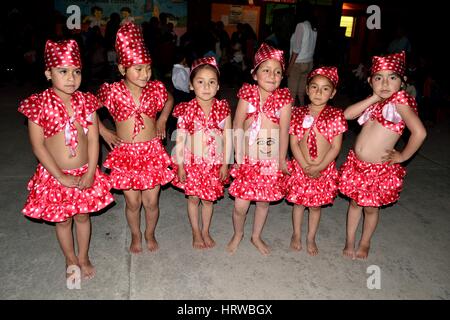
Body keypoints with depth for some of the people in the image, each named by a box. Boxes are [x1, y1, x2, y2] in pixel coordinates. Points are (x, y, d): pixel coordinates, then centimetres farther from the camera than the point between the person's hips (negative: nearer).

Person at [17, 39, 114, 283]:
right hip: (55, 175, -2)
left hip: (85, 174, 2)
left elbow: (93, 140, -4)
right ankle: (71, 260, 38)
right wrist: (61, 176, -15)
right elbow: (38, 146, -12)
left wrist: (90, 173, -11)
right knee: (63, 220, 15)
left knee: (83, 216, 17)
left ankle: (84, 257, 38)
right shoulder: (38, 105, -12)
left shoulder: (86, 102, -4)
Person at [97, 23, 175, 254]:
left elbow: (169, 100, 20)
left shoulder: (155, 89, -2)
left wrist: (163, 119, 9)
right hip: (125, 153, -1)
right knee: (133, 202, 10)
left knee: (151, 201, 9)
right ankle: (136, 236, 36)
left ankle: (150, 234, 36)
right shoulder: (113, 91, -8)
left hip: (152, 152, 1)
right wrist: (104, 132, 2)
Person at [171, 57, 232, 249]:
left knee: (208, 199, 15)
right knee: (193, 198, 13)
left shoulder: (223, 108, -8)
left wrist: (225, 164, -3)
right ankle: (196, 233, 33)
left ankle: (205, 231, 36)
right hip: (192, 162, -1)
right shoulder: (186, 110, -12)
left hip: (215, 163, 1)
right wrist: (180, 165, -6)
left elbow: (228, 137, -3)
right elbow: (180, 139, -7)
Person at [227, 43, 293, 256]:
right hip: (248, 158, 0)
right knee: (240, 205, 1)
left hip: (271, 160, 1)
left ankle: (256, 237, 40)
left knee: (264, 202, 16)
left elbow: (284, 131, -7)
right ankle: (238, 234, 32)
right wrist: (239, 154, -9)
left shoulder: (284, 98, -7)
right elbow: (237, 126, -5)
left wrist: (281, 161, -5)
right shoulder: (247, 93, -6)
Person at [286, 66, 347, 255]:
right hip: (300, 167, 1)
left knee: (316, 205, 14)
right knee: (298, 202, 15)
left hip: (324, 169, 0)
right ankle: (296, 234, 37)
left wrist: (319, 167, -16)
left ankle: (311, 238, 35)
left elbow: (336, 147, -8)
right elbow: (293, 143, -6)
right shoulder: (298, 113, -5)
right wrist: (305, 166, -14)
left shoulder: (336, 116, -8)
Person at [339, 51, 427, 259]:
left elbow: (419, 132, -27)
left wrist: (402, 156, -15)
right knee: (355, 203, 18)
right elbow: (347, 114, -8)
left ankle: (365, 244, 39)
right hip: (356, 163, 5)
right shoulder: (374, 103, 4)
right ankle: (349, 242, 37)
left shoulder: (399, 100, -16)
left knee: (370, 208, 15)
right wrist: (374, 97, -10)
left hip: (379, 169, -5)